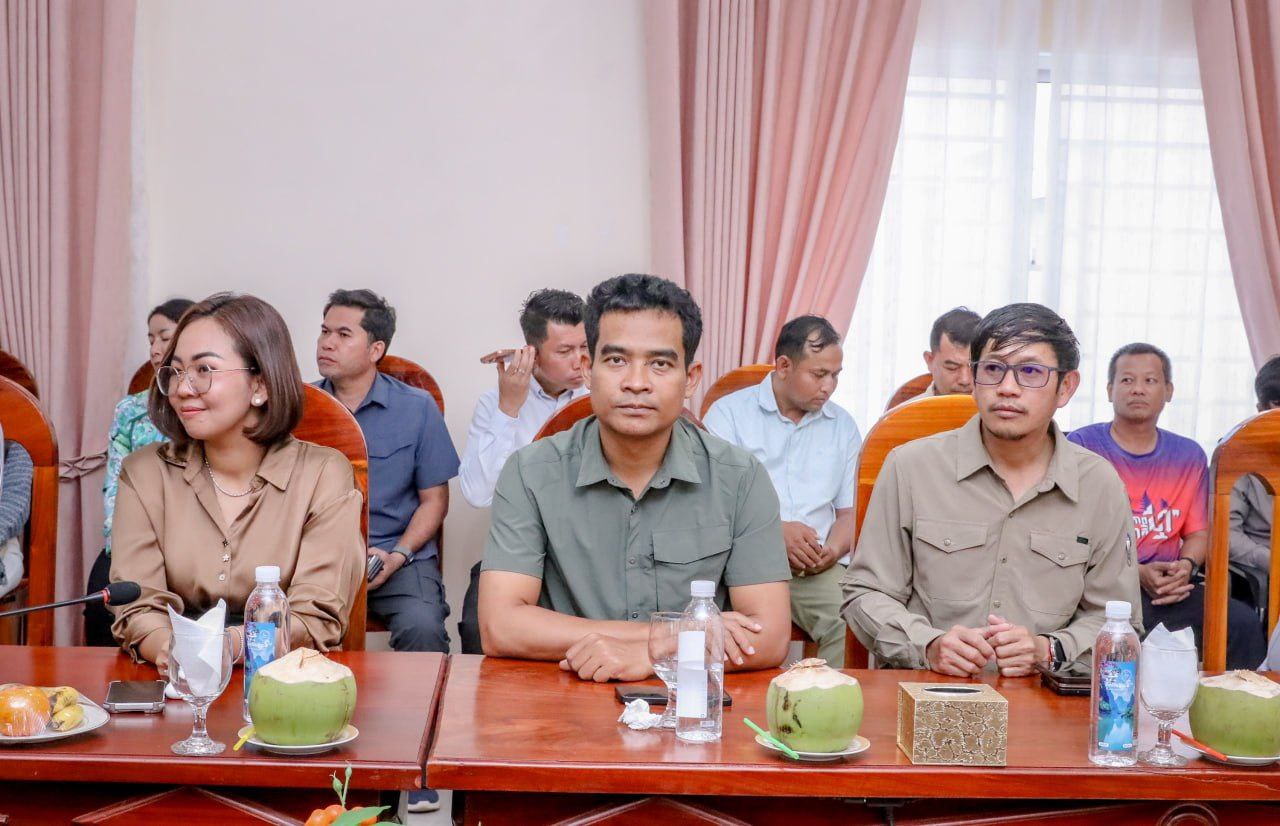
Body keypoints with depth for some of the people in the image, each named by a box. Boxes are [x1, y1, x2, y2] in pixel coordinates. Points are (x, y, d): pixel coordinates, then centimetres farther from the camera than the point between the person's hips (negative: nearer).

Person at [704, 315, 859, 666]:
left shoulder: (842, 425, 21)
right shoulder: (728, 413, 8)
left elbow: (849, 511, 18)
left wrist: (833, 550, -5)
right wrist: (775, 531, -15)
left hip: (819, 568, 3)